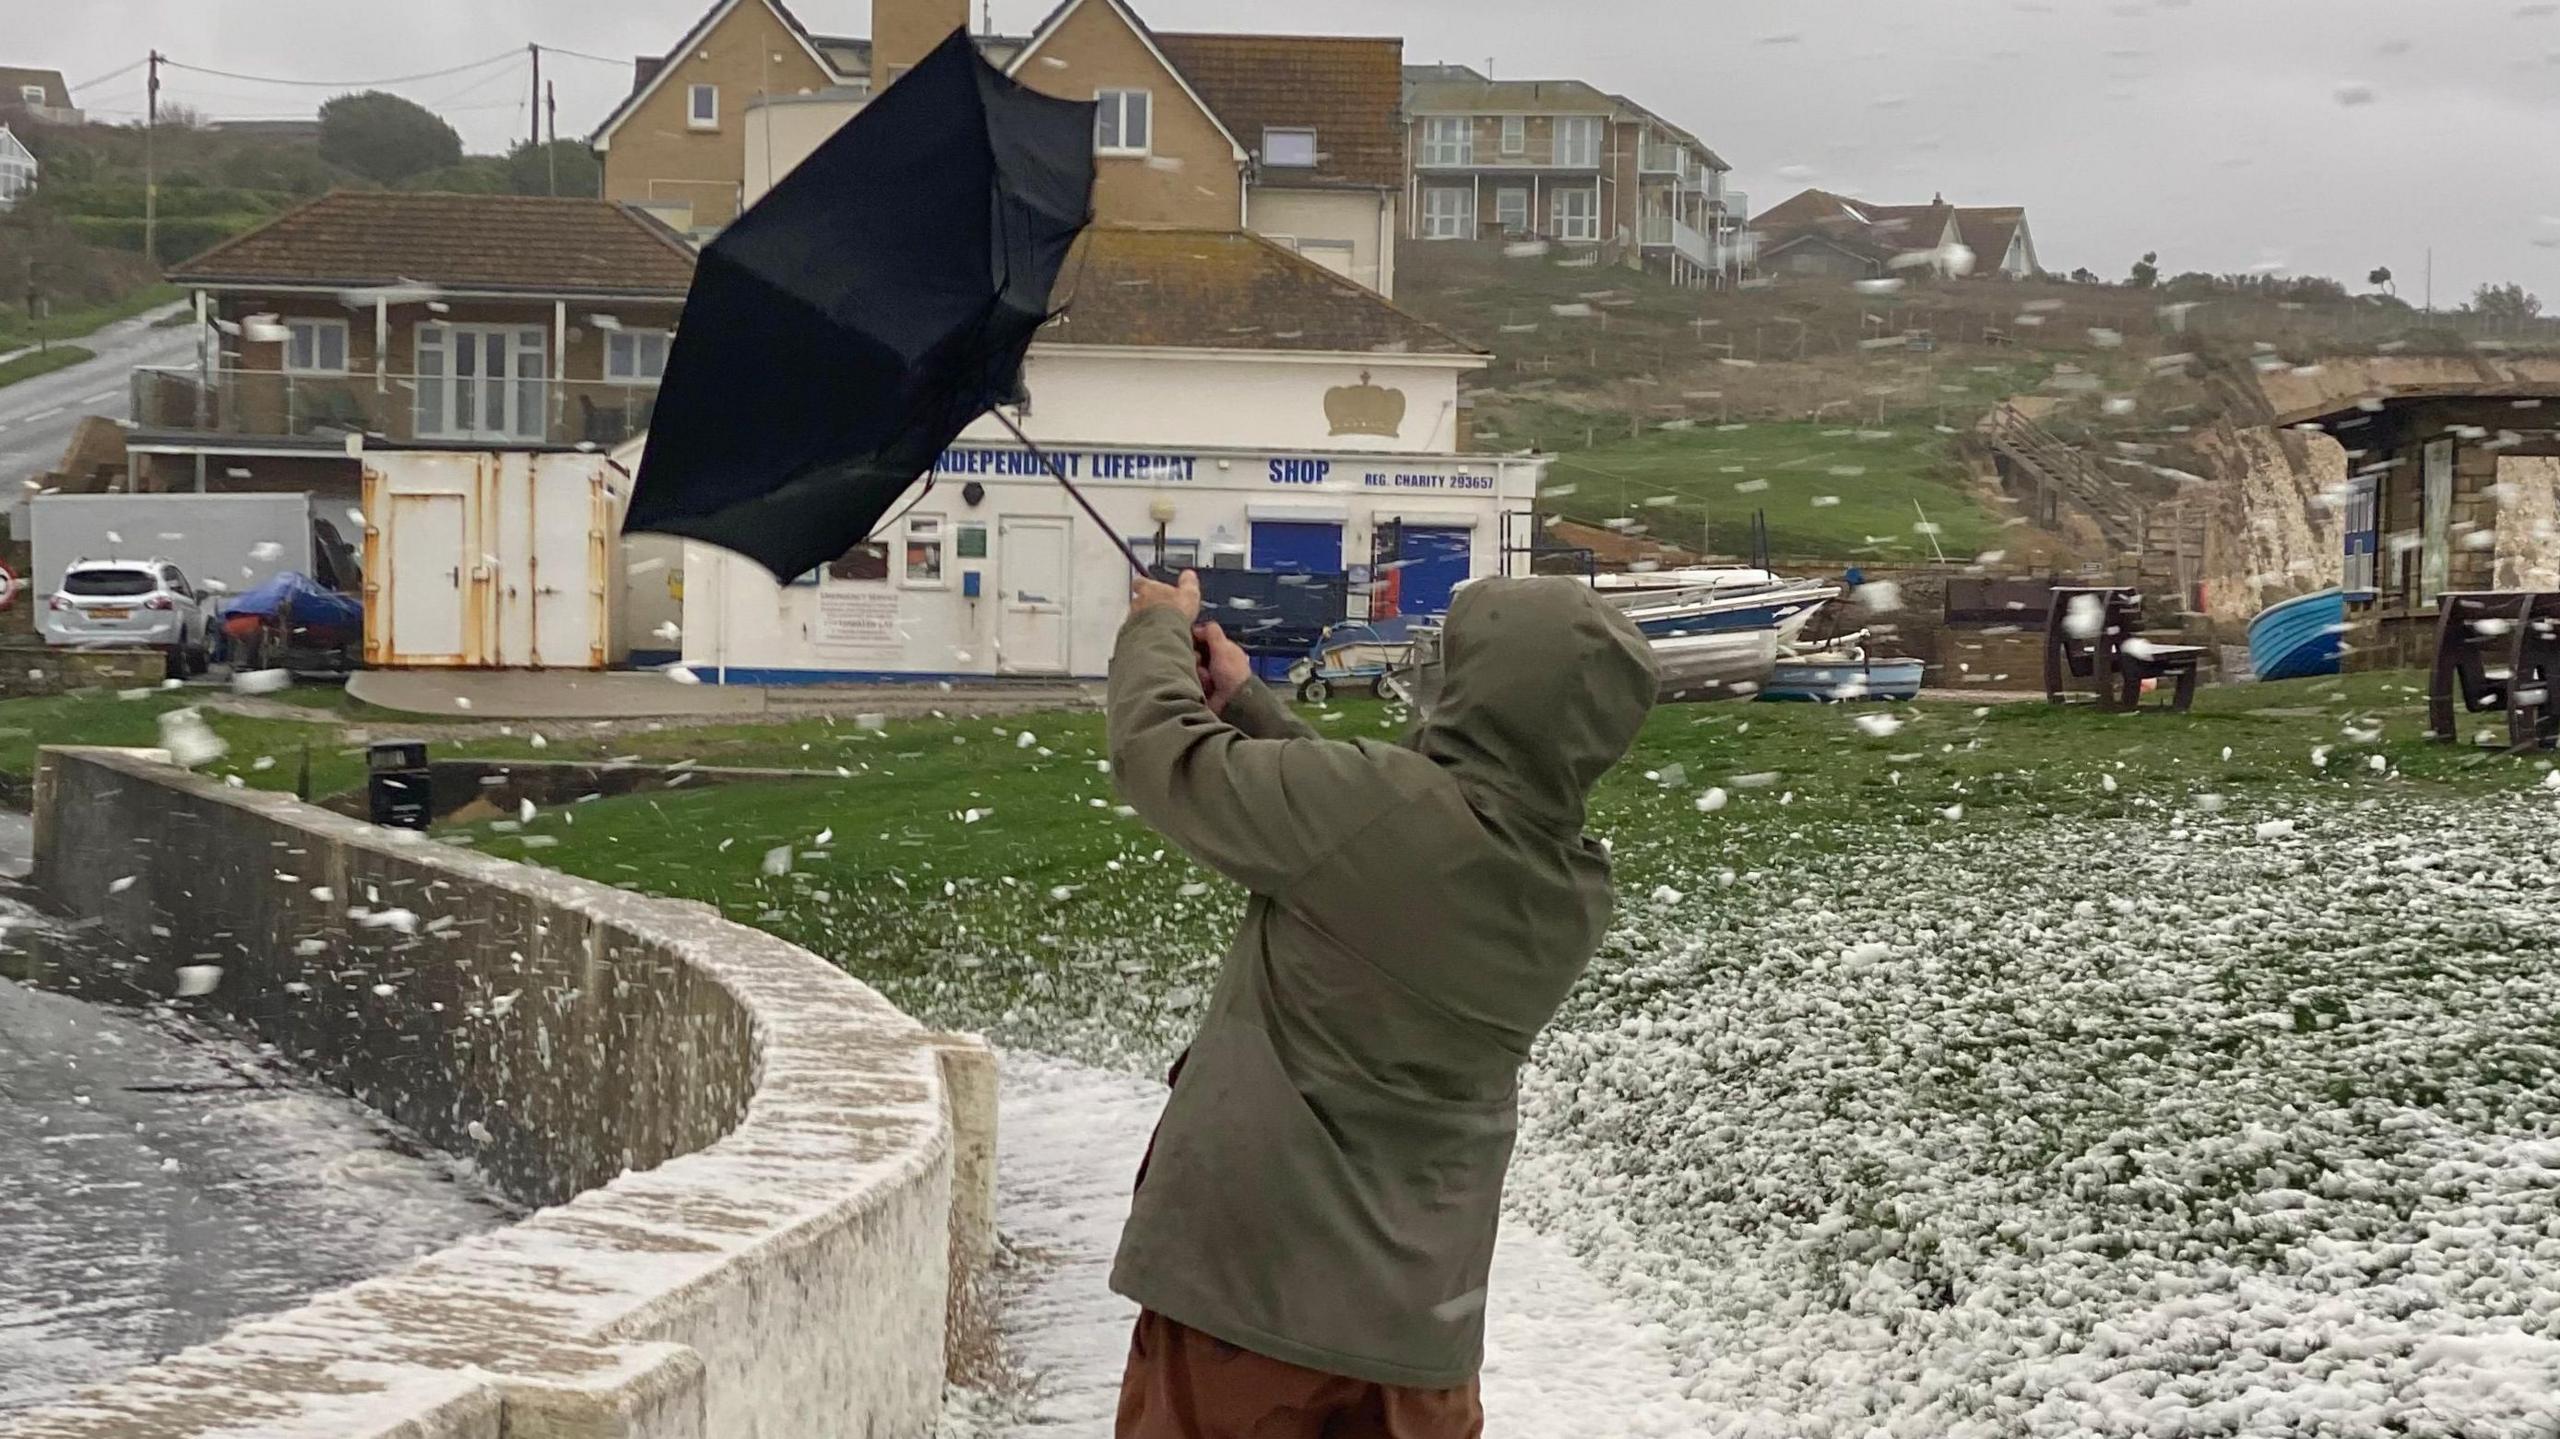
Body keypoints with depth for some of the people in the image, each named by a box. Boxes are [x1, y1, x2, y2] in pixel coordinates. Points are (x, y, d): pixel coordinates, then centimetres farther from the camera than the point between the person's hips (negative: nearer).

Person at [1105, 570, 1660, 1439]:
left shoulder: (1384, 802, -22)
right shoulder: (1578, 900, -2)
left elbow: (1161, 754, -9)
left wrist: (1160, 627, 10)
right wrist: (1244, 704, 18)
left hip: (1253, 1270, -5)